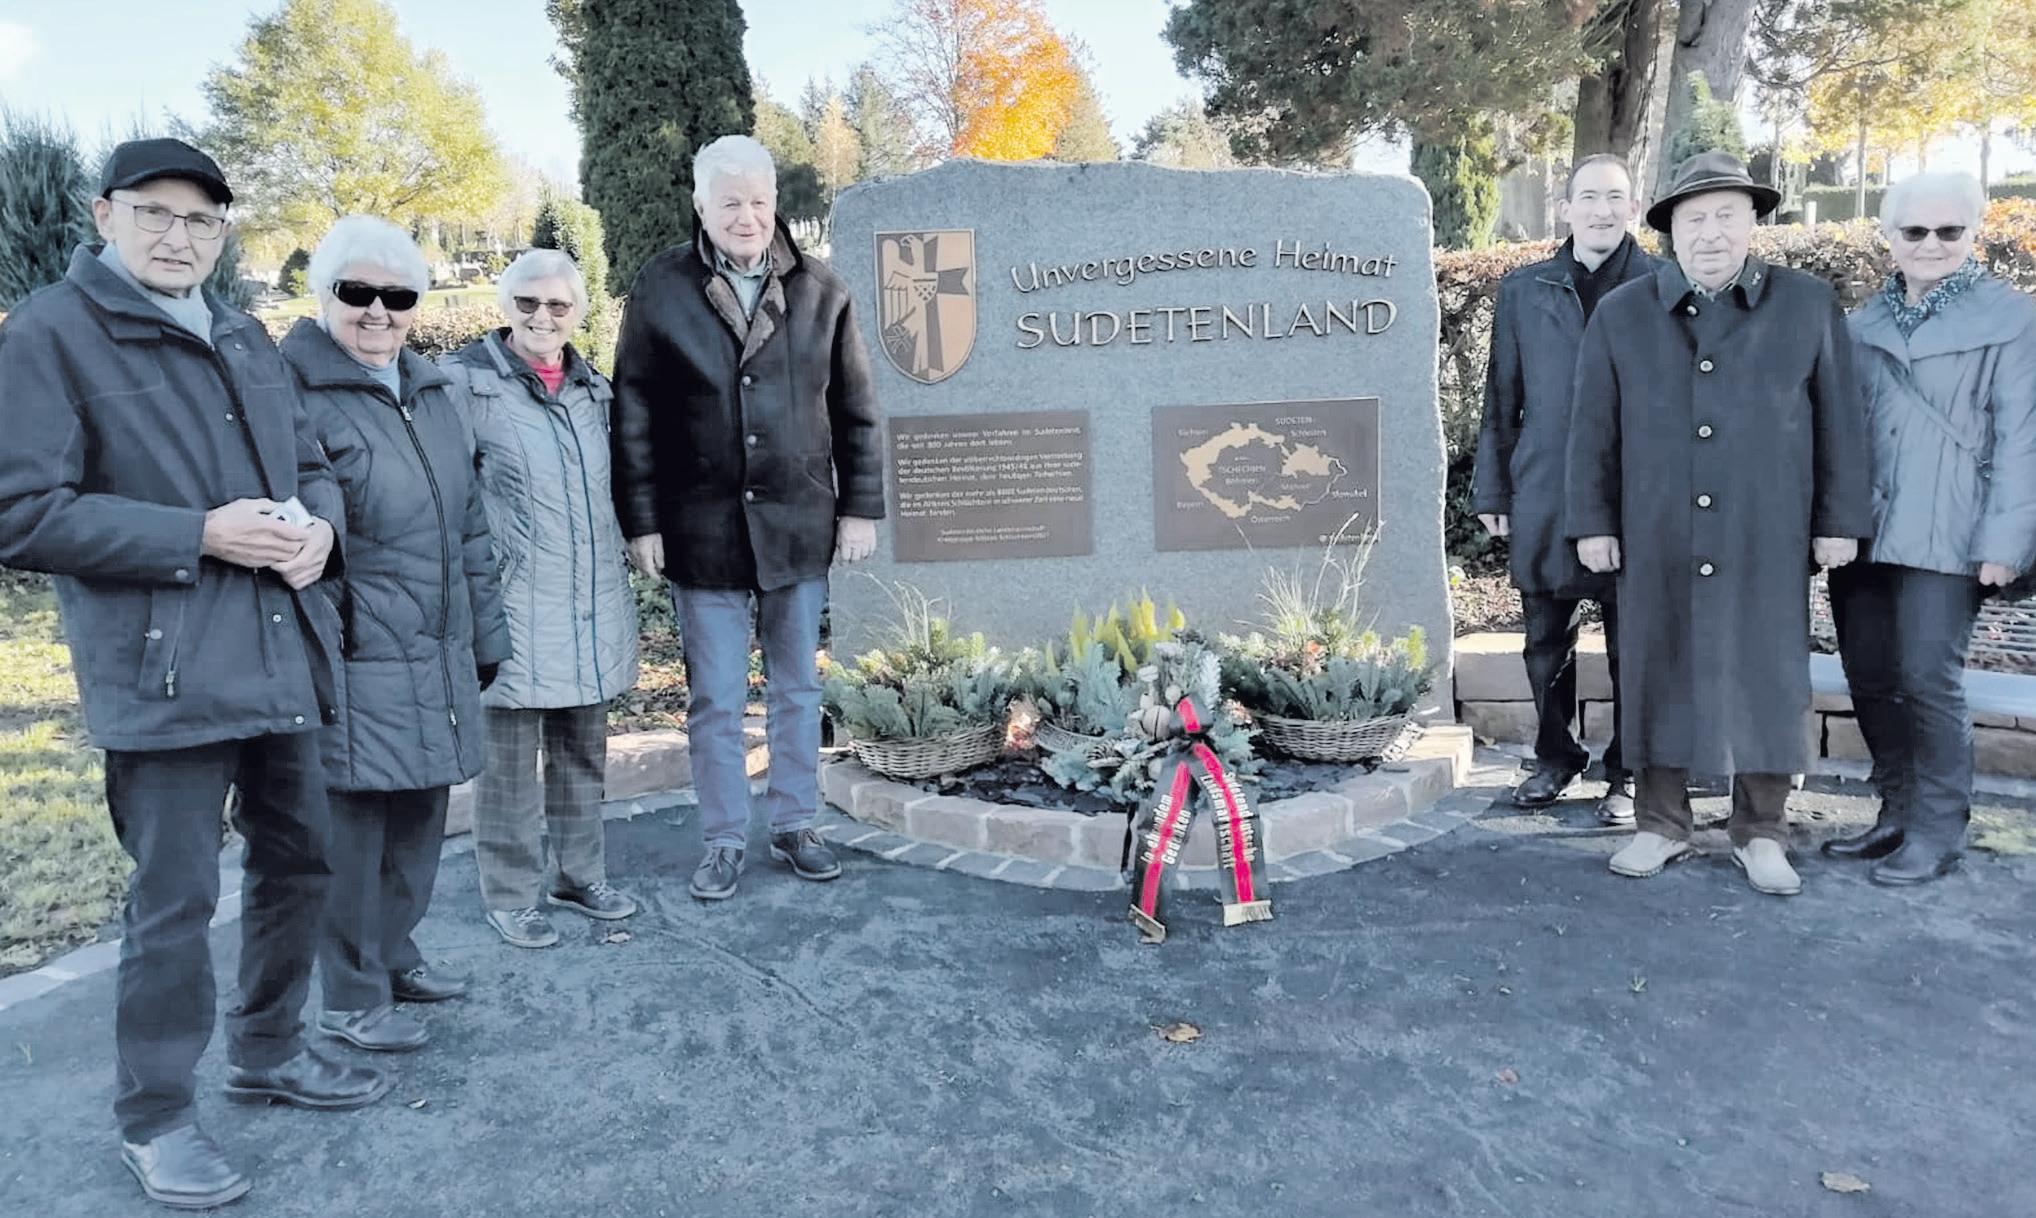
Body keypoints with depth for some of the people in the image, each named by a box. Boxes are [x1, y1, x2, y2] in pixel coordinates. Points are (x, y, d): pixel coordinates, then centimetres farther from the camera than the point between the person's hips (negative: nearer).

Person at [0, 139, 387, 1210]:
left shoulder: (245, 338, 16)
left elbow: (311, 463, 19)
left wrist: (318, 525, -4)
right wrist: (200, 536, -19)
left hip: (280, 655, 7)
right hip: (161, 669, -7)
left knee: (297, 859, 16)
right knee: (175, 899, -1)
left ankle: (268, 1051, 36)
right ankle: (153, 1116, 19)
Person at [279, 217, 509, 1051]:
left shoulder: (431, 393, 14)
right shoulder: (298, 394, -10)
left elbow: (468, 523, 17)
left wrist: (485, 634, 17)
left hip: (437, 656, 7)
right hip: (357, 661, -7)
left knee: (420, 813, 15)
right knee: (354, 825, 2)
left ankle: (394, 954, 34)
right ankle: (351, 1001, 18)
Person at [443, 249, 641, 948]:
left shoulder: (594, 389, 13)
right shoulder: (467, 381, -7)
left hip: (592, 604, 6)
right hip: (514, 602, -6)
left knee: (582, 749, 14)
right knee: (511, 755, 2)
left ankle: (580, 875, 28)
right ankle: (510, 895, 17)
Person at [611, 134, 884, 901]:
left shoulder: (820, 293, 2)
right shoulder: (661, 291, -2)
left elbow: (855, 411, 6)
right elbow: (633, 417, -1)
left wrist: (860, 507, 3)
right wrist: (641, 522, -4)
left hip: (800, 523, 2)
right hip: (704, 528, -1)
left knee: (797, 690, 13)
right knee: (716, 701, 7)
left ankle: (794, 825, 28)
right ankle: (724, 839, 22)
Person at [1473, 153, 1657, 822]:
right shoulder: (1523, 290, 7)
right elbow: (1501, 399, 9)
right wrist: (1493, 490, 8)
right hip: (1545, 494, 2)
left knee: (1632, 646, 6)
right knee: (1547, 644, 11)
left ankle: (1627, 773, 21)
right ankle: (1555, 757, 29)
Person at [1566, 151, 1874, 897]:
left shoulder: (1809, 306, 5)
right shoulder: (1621, 314, 5)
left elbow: (1840, 419, 5)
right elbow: (1593, 427, 5)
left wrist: (1840, 519, 1)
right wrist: (1592, 522, 0)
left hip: (1767, 540, 0)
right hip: (1657, 538, 1)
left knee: (1766, 676, 5)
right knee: (1658, 673, 6)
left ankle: (1760, 833, 17)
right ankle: (1661, 824, 18)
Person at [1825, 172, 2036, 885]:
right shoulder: (1864, 321, 14)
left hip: (1942, 537, -5)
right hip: (1860, 530, 5)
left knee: (1928, 682, -5)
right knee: (1869, 679, 8)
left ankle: (1936, 833, 8)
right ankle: (1897, 814, 21)